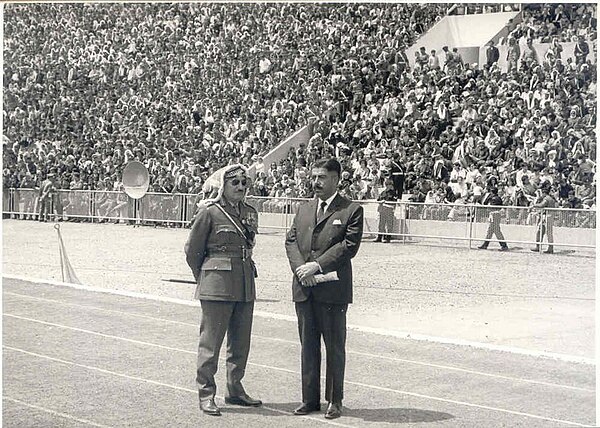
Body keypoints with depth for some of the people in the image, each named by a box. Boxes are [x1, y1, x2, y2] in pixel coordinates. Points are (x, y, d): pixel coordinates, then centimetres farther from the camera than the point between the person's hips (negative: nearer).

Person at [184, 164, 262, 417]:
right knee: (211, 341, -2)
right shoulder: (209, 212, -7)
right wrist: (205, 279, 9)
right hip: (217, 287, -6)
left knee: (241, 342, 11)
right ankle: (206, 394, 5)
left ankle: (235, 390, 23)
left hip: (245, 286, 6)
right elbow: (193, 251, 1)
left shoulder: (250, 214, 11)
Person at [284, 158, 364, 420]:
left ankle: (335, 401, 13)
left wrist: (317, 265, -15)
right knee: (308, 347, 10)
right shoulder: (303, 209, 16)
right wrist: (300, 267, -8)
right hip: (304, 289, 5)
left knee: (335, 347, 3)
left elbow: (349, 246, -10)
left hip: (332, 290, -5)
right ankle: (310, 399, 19)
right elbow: (291, 241, 10)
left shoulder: (352, 211, -2)